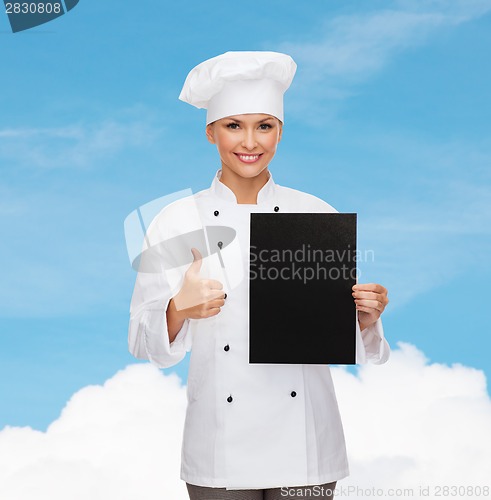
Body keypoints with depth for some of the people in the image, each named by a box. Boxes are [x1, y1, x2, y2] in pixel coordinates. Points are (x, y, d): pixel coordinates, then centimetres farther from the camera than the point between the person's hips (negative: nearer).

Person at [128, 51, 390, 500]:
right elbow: (147, 342, -3)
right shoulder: (177, 222, -3)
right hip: (221, 444, -1)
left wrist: (366, 316, -14)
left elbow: (340, 333, 6)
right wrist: (180, 309, -21)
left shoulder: (318, 215, 1)